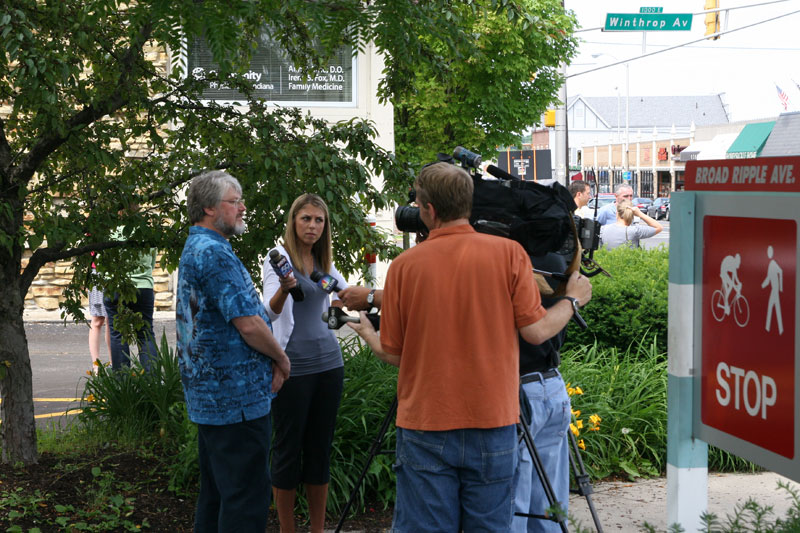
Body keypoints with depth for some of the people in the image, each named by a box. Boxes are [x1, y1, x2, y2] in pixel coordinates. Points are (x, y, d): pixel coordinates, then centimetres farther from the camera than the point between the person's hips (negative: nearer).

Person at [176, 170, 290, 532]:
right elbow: (248, 323, -22)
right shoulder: (214, 252, -17)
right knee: (246, 498, -6)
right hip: (238, 394, -11)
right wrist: (281, 359, -4)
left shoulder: (193, 249, 16)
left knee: (215, 490, 17)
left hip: (207, 393, 11)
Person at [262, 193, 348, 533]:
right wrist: (284, 290, -41)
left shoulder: (323, 261, 12)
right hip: (293, 365, -6)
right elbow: (270, 312, -22)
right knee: (289, 449, 0)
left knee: (320, 448, 10)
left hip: (328, 361, 6)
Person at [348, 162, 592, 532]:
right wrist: (573, 299, 15)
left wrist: (367, 334, 25)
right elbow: (536, 330, -5)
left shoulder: (404, 265, -4)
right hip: (493, 422, 1)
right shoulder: (509, 253, -5)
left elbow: (392, 353, 2)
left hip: (424, 425, 0)